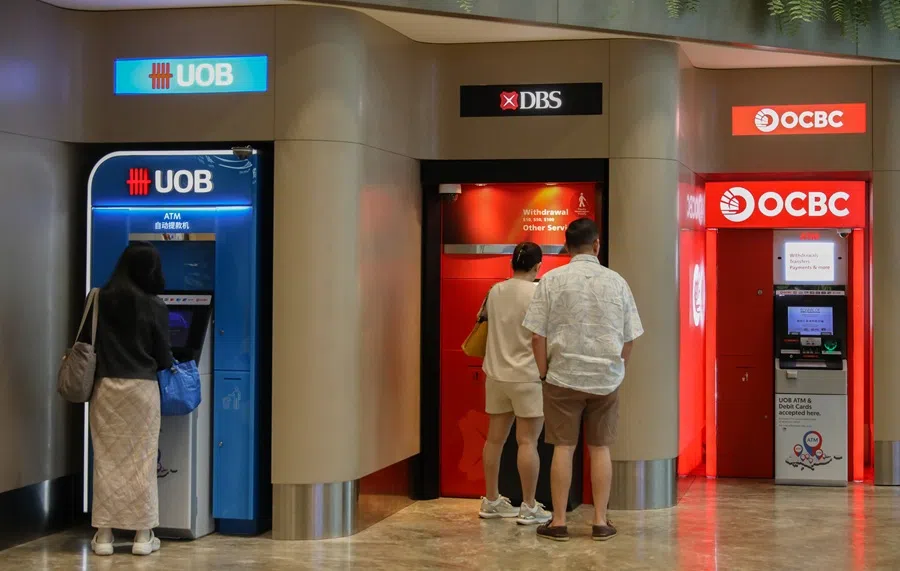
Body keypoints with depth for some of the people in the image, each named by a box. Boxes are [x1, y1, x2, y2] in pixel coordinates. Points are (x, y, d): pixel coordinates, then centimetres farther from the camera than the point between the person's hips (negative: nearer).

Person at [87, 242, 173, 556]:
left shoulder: (100, 299, 0)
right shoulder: (155, 307, -7)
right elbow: (163, 358, -1)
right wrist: (154, 366, 22)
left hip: (105, 386, 2)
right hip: (141, 388, -2)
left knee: (107, 459, 7)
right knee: (141, 461, 4)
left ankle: (104, 535, 8)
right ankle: (143, 535, 8)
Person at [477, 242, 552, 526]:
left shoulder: (495, 292, 5)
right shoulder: (538, 294, -13)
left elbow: (483, 317, 21)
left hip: (496, 374, 6)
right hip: (528, 376, -6)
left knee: (495, 438, 12)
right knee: (528, 441, -2)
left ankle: (491, 501, 20)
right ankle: (529, 508, 2)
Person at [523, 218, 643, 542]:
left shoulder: (552, 280, -5)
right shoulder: (617, 282, 2)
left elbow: (538, 335, -6)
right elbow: (629, 338, 5)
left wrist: (544, 372, 5)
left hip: (563, 377, -1)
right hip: (606, 380, 2)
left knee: (563, 447, 4)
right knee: (600, 448, 9)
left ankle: (558, 522, 7)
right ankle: (601, 522, 12)